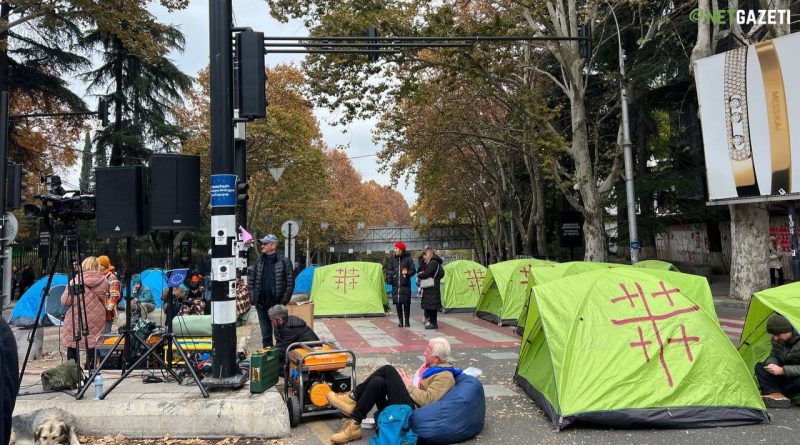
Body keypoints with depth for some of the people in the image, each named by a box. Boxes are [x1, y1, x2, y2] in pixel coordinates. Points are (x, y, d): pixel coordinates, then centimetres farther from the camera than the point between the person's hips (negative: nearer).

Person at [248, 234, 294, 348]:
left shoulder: (284, 261, -7)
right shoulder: (259, 261, 7)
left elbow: (290, 283, -8)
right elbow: (251, 280, 15)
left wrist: (283, 301, -10)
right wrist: (253, 297, 6)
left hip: (277, 304, -4)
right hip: (261, 304, 4)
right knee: (265, 332, 14)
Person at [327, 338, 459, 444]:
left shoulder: (445, 376, -8)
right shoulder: (430, 366, 22)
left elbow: (427, 400, -20)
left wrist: (408, 385, -11)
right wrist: (406, 379, 7)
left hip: (410, 410, -9)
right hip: (404, 399, 9)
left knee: (388, 370, -20)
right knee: (378, 381, -16)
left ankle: (353, 399, -14)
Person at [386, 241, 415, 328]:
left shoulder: (408, 259, -1)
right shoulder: (393, 259, 11)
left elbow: (413, 270, -3)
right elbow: (388, 270, 15)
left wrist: (407, 273, -23)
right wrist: (392, 274, -6)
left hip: (405, 285, -3)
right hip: (395, 285, 3)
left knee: (406, 303, -2)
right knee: (398, 304, 5)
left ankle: (407, 321, 11)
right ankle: (400, 321, 14)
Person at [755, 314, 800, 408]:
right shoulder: (777, 339, -5)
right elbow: (773, 355, 8)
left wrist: (782, 370, -30)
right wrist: (771, 364, -15)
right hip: (784, 376, 7)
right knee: (759, 367, -8)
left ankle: (772, 393, -19)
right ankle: (776, 394, -27)